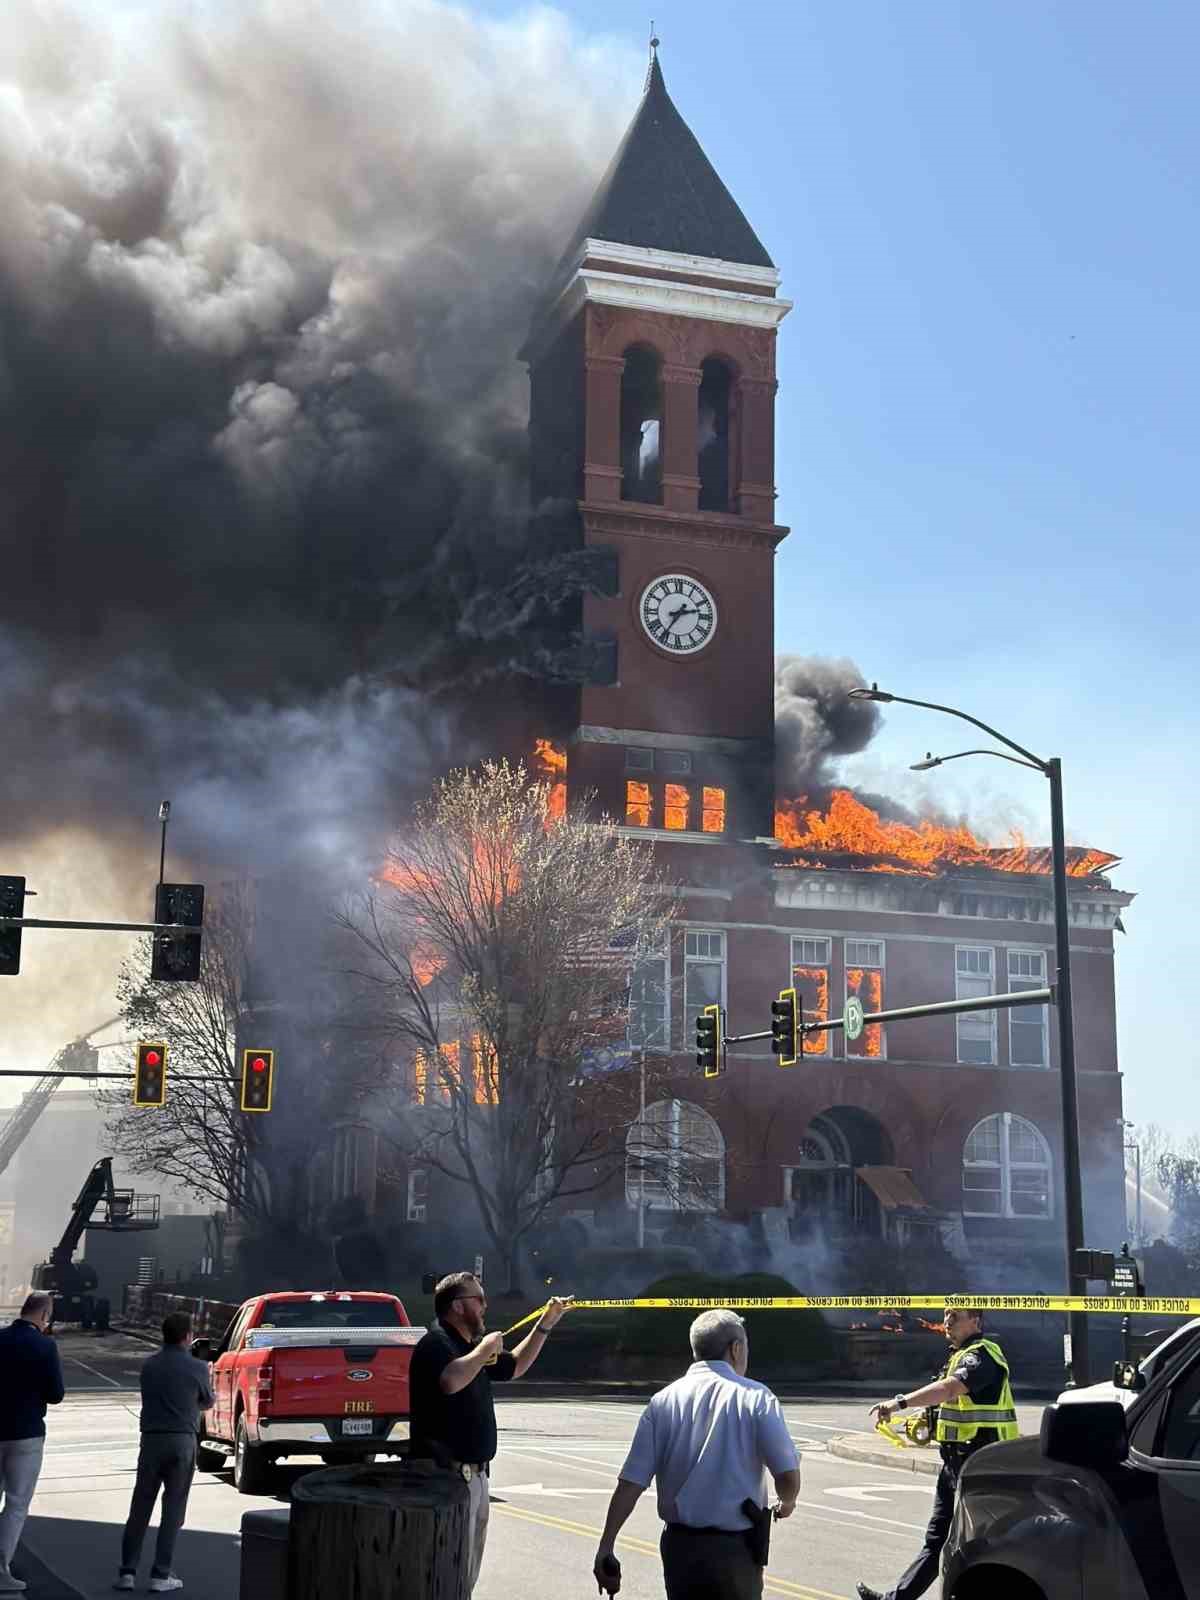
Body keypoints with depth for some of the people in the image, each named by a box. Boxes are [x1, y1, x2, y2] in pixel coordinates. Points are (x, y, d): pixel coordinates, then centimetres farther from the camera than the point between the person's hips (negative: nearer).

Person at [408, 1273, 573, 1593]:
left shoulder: (470, 1347, 17)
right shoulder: (437, 1343, -13)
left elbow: (515, 1366, 32)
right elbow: (450, 1381, -34)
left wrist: (545, 1324, 25)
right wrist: (484, 1350, -19)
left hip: (475, 1473, 10)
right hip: (449, 1474, -10)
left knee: (467, 1576, 16)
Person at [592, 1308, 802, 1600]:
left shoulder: (663, 1400, 1)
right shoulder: (755, 1397, -6)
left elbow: (631, 1482, -4)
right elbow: (788, 1475, -10)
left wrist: (606, 1545, -1)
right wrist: (786, 1503, 12)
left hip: (679, 1546, 3)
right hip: (735, 1549, -3)